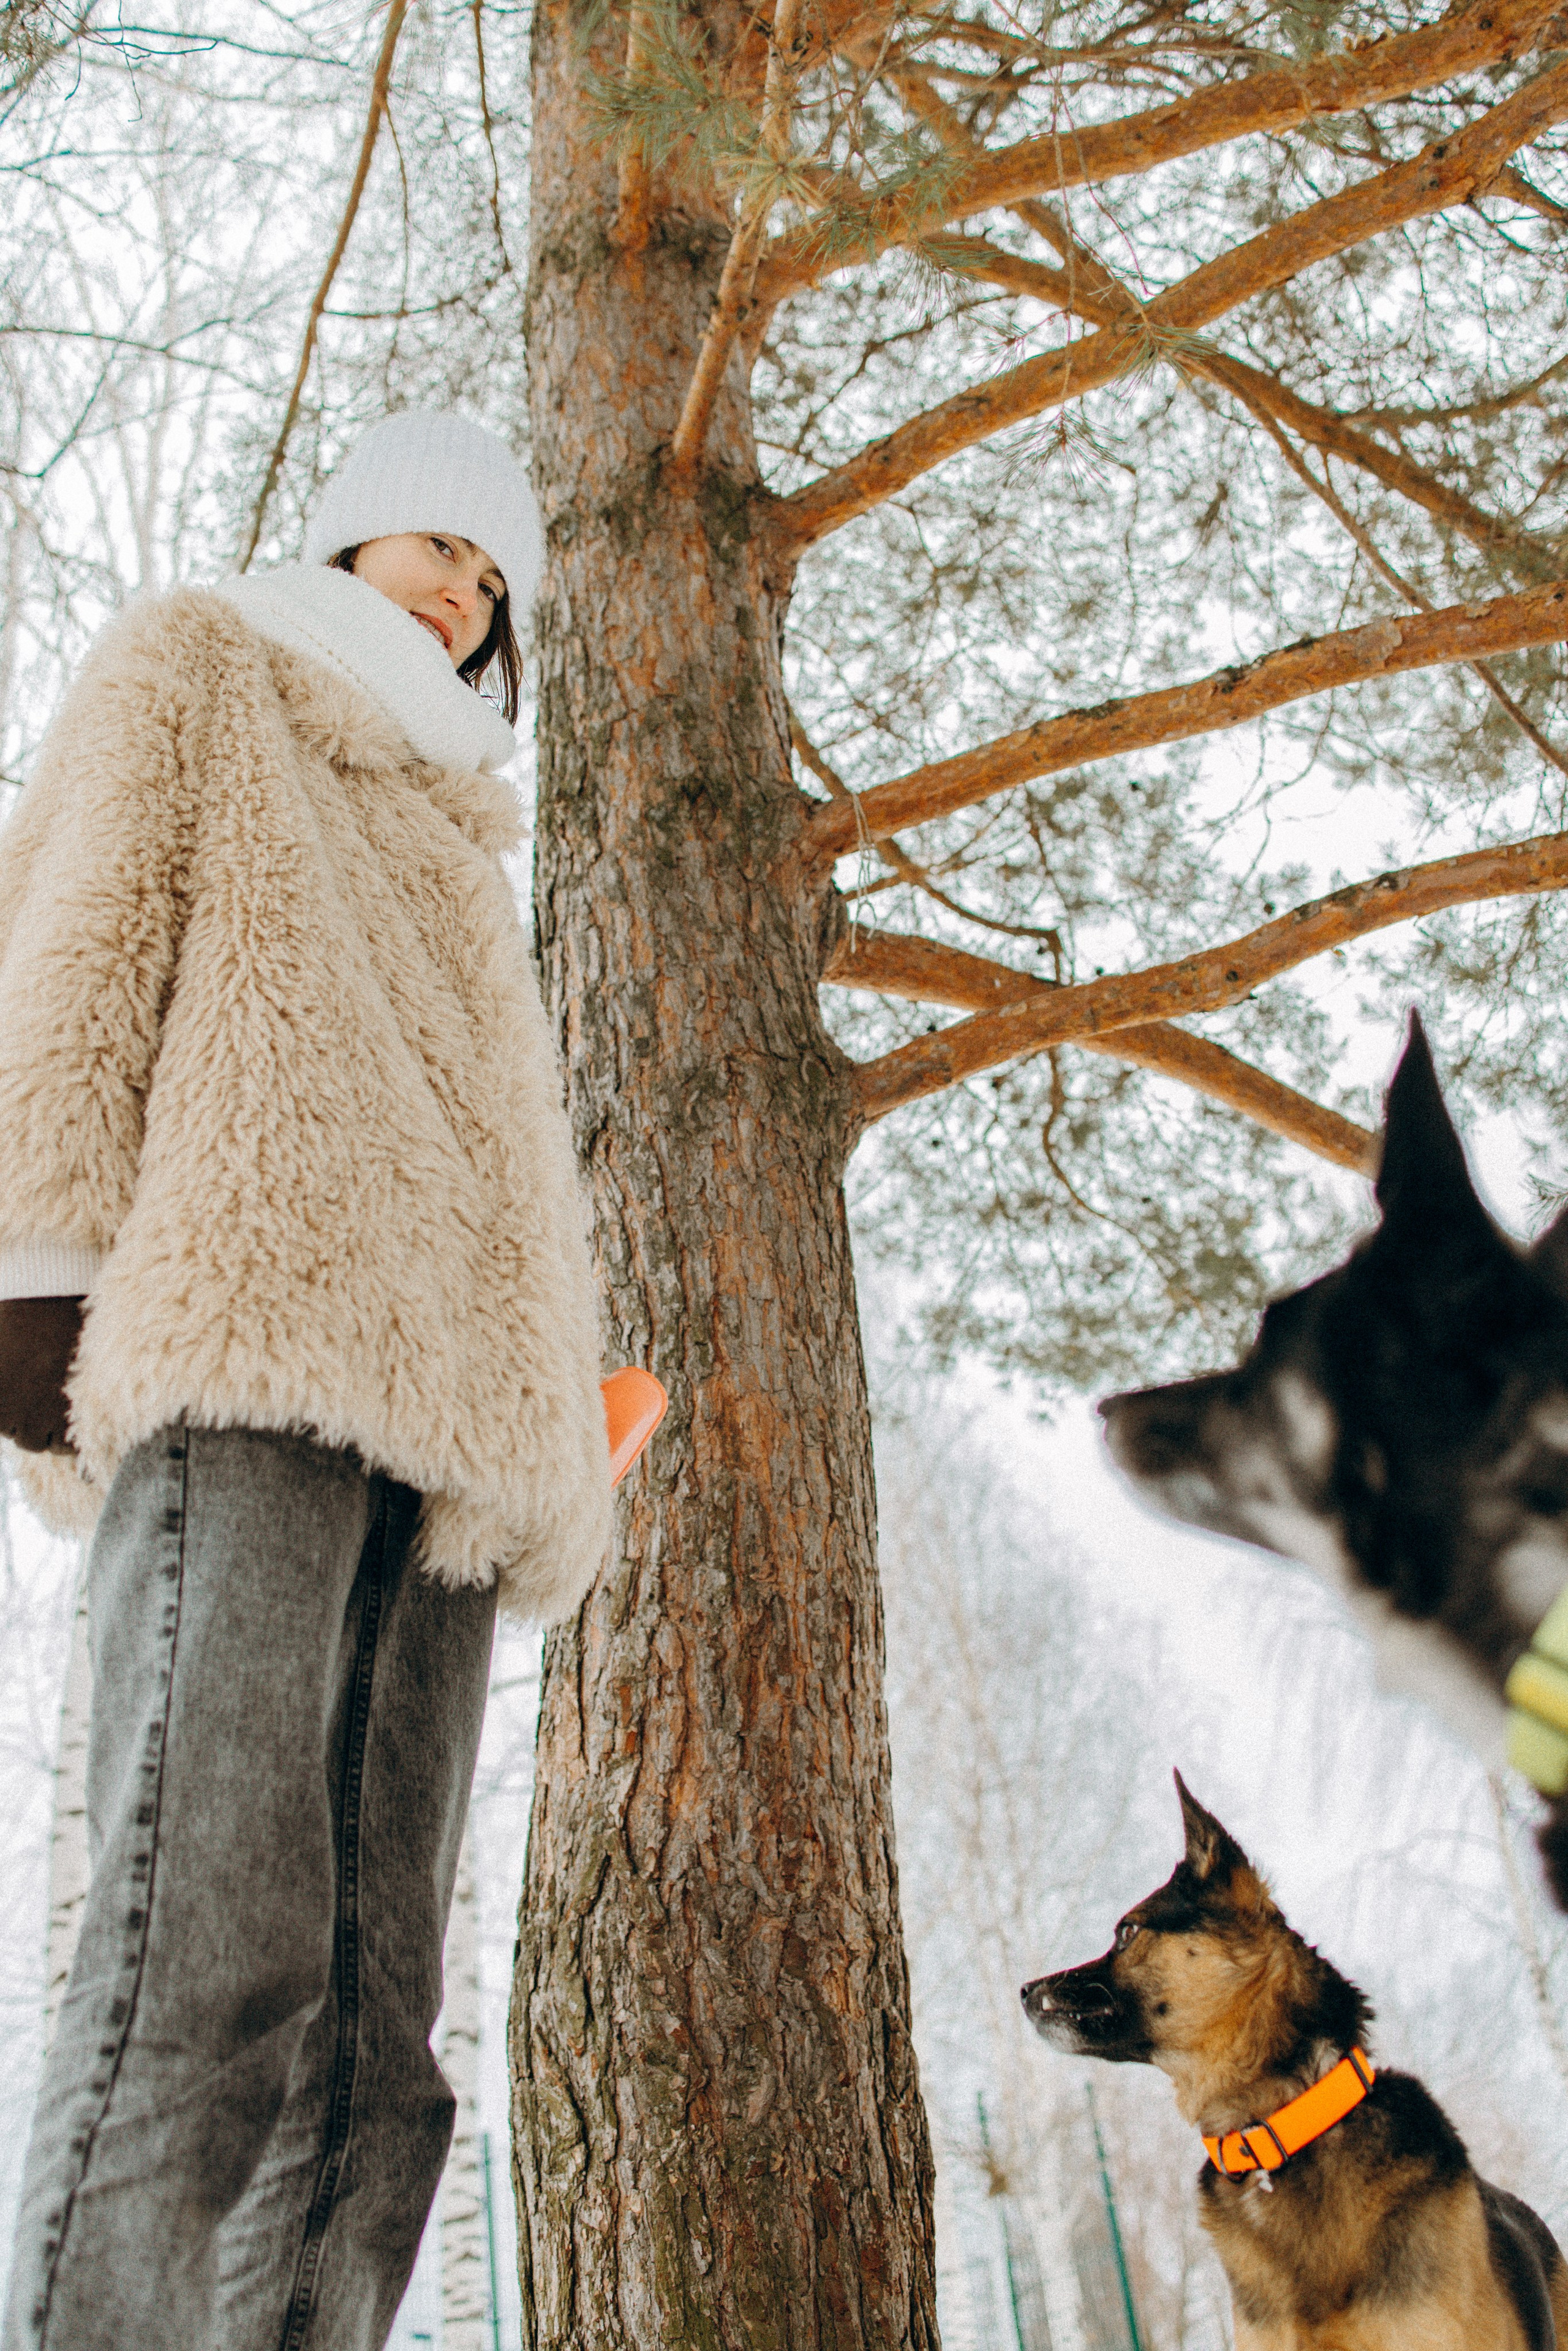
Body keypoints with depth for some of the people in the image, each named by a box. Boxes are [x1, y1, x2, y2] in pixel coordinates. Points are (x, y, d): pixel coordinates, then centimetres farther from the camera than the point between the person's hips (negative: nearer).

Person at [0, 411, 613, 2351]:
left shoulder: (440, 842, 37)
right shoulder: (188, 678, 21)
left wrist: (535, 1432, 18)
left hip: (435, 1406, 7)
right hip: (242, 1348, -7)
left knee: (375, 1998, -5)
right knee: (213, 1946, -22)